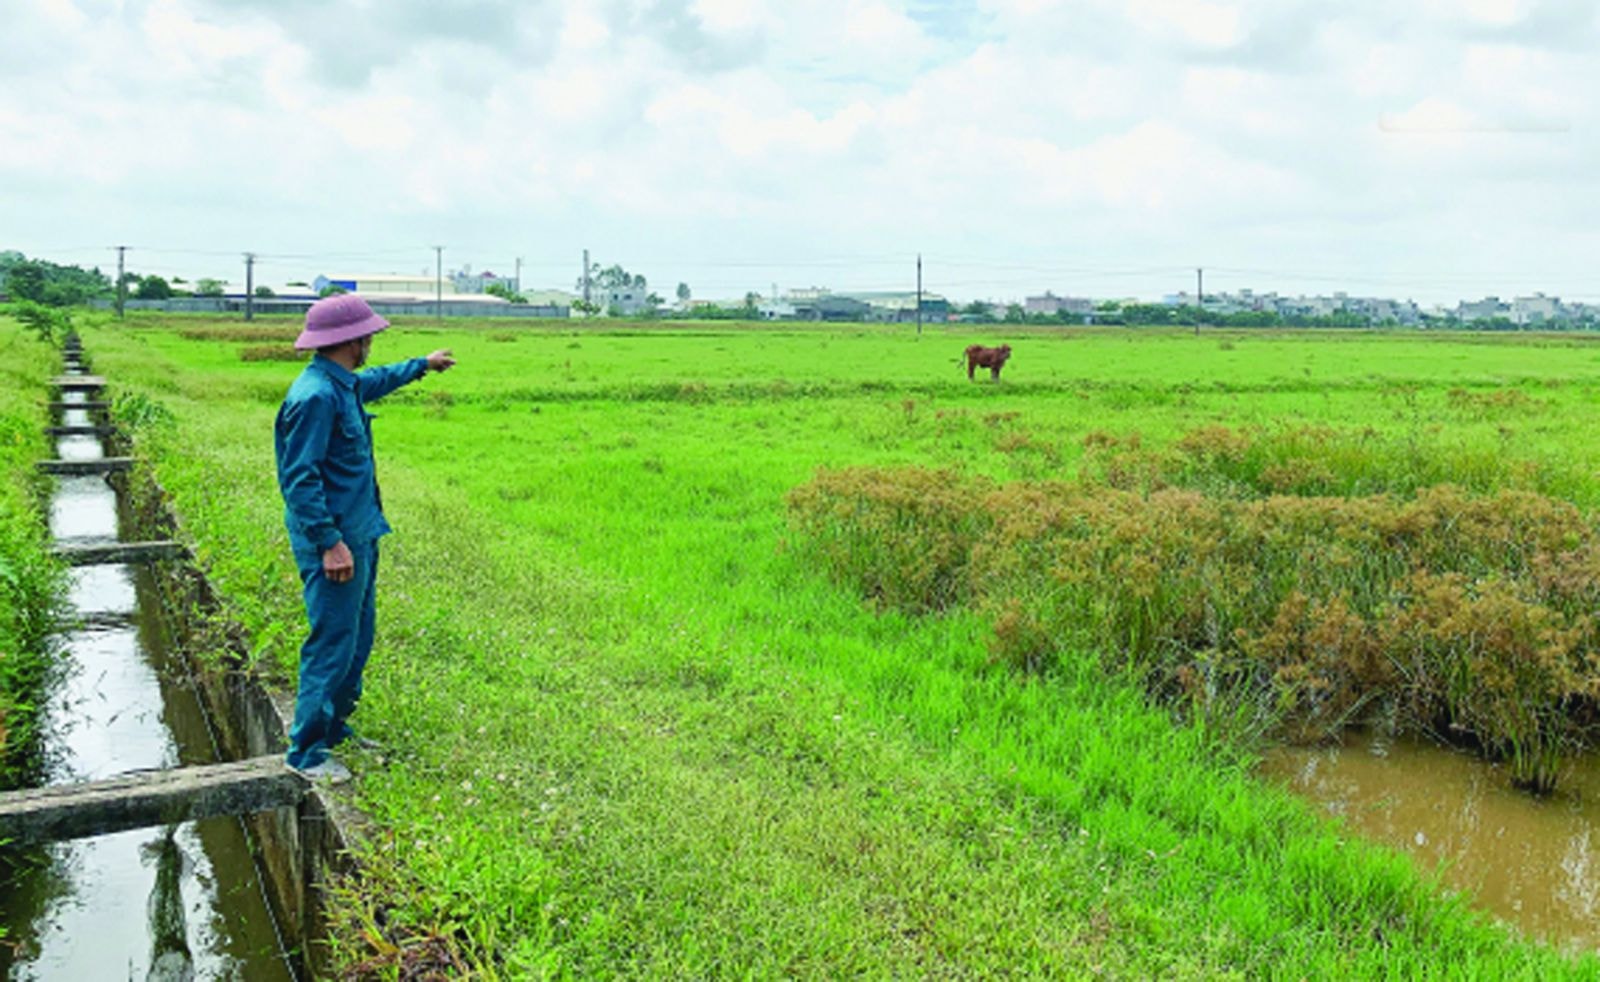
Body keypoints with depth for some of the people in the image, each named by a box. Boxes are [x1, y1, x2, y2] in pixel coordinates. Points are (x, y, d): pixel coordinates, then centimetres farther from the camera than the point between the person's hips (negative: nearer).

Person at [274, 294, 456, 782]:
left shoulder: (344, 385, 10)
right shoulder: (316, 396, -21)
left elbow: (375, 381, 36)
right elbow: (300, 479, -24)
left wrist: (421, 365, 49)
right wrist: (330, 542, -25)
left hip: (358, 535, 11)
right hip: (334, 543, -11)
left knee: (357, 639, 18)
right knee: (332, 645, -4)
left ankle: (333, 729, 31)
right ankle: (306, 751, 6)